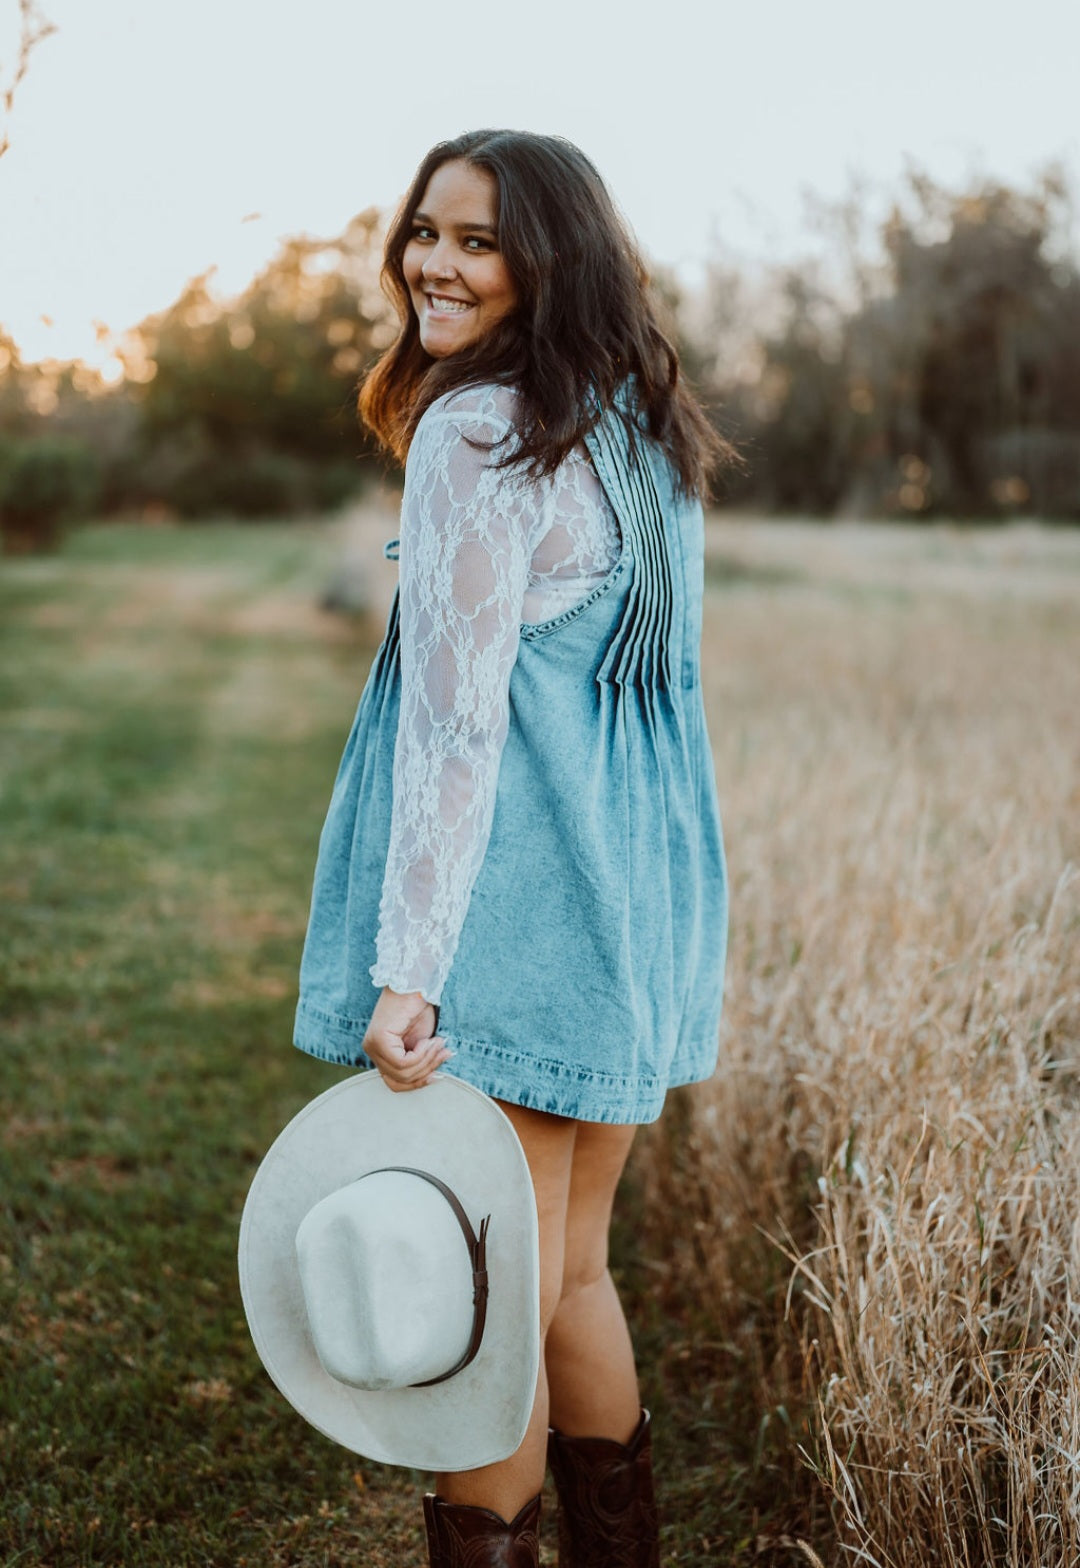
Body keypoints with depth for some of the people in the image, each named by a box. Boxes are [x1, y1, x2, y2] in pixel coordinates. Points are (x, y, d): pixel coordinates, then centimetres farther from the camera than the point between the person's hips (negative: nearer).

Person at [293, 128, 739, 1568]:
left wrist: (410, 963, -19)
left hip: (513, 918, -9)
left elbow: (457, 718, -19)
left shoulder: (476, 432, -12)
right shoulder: (646, 435, 13)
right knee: (572, 1271, 21)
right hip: (637, 911, 9)